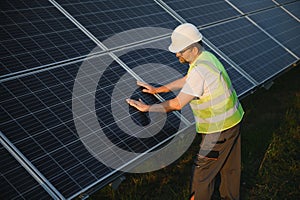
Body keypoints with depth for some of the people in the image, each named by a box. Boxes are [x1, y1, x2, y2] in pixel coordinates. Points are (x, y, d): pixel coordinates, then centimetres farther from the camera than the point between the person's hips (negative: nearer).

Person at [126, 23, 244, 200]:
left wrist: (148, 108, -13)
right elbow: (186, 80, 18)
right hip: (233, 119, 10)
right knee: (230, 166, 25)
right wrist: (158, 89, 19)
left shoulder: (199, 70, -28)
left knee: (202, 170, 7)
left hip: (219, 129, -10)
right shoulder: (207, 57, 3)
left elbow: (177, 104, -24)